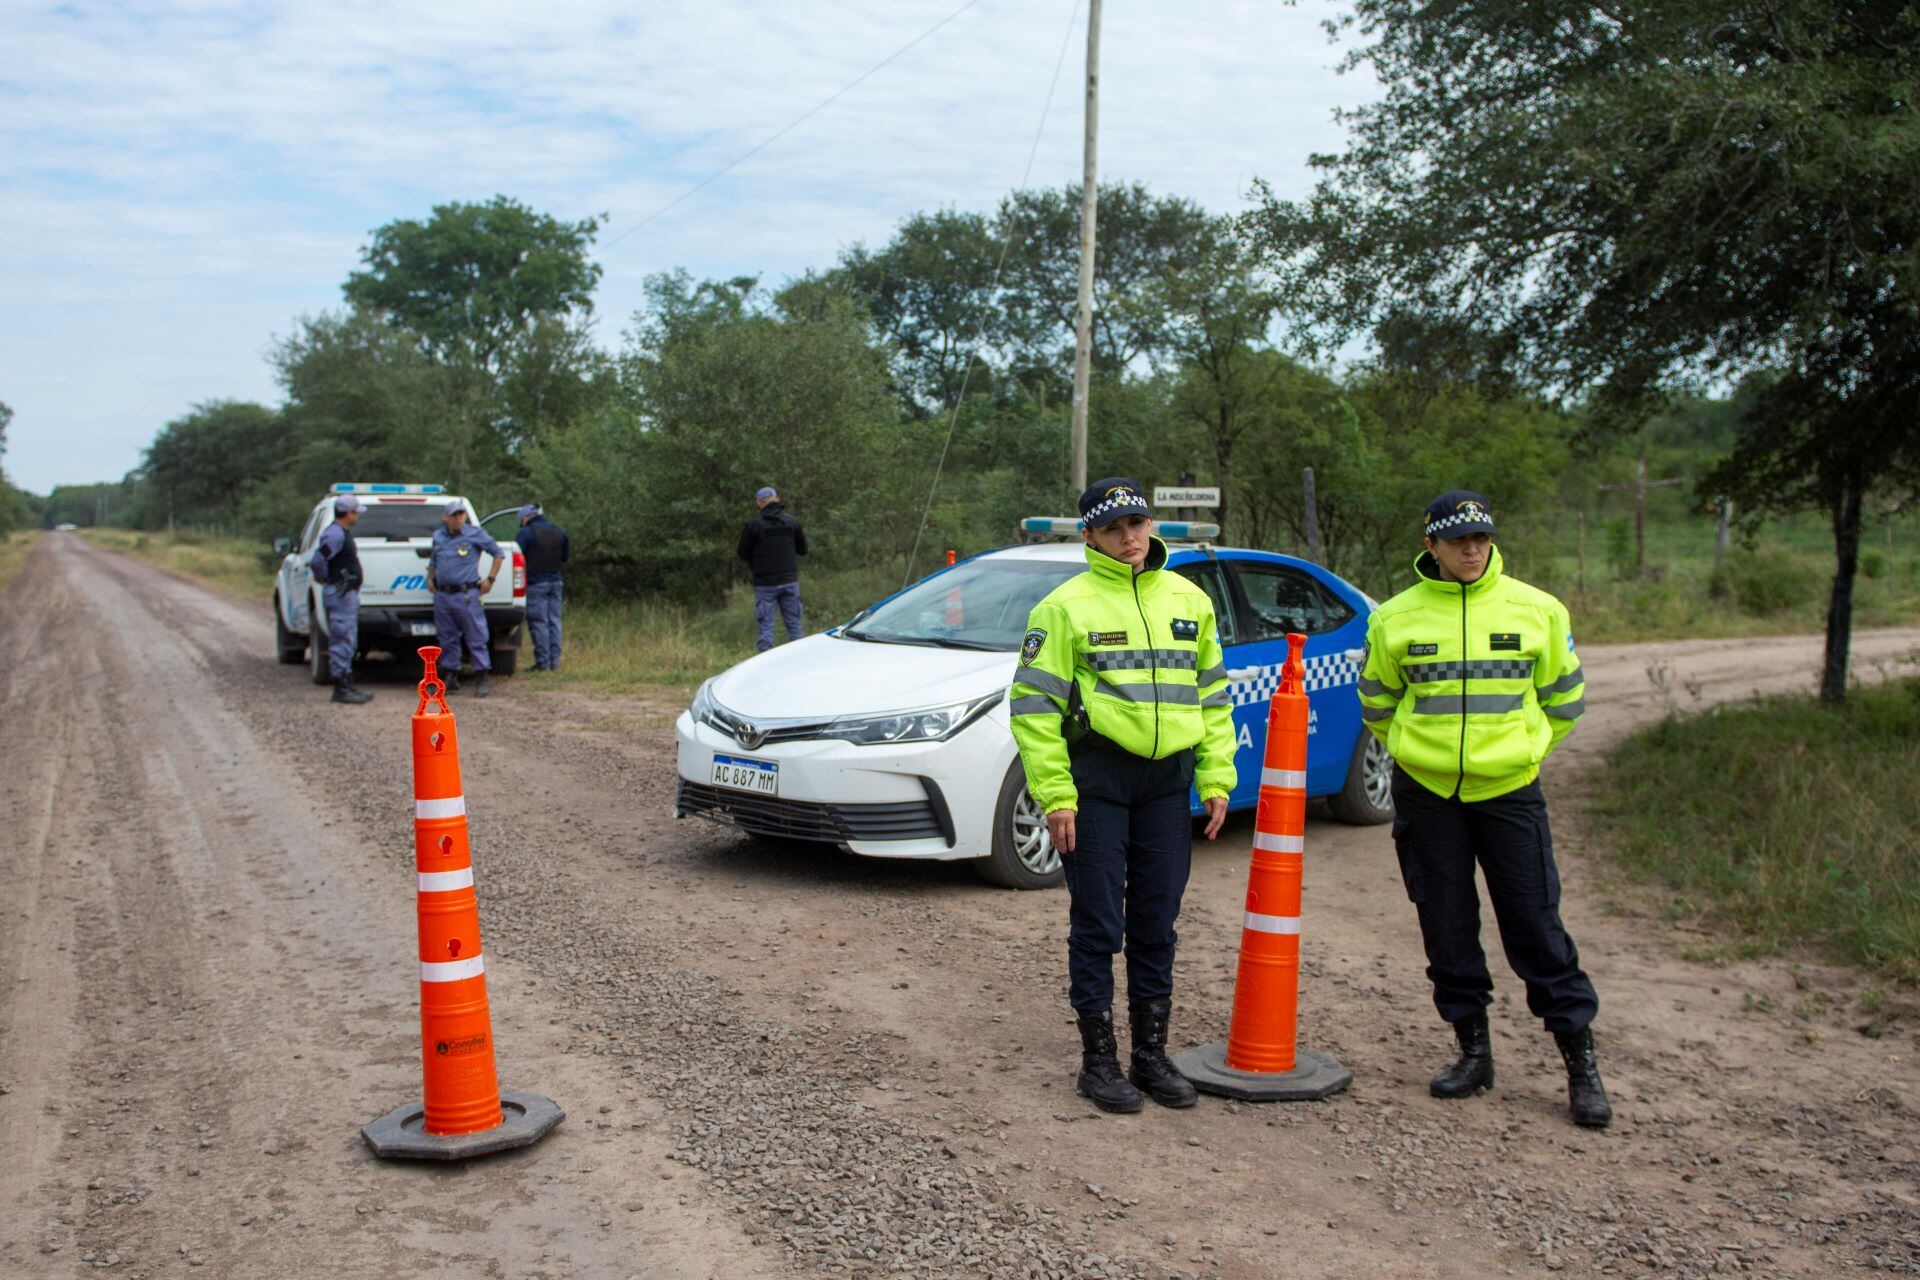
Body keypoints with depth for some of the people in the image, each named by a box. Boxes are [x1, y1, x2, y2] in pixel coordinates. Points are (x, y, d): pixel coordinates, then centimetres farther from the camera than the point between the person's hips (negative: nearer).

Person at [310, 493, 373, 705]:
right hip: (340, 594, -11)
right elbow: (317, 560, -26)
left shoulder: (343, 533, 16)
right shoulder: (335, 534, -17)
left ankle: (347, 685, 20)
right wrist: (325, 578, -10)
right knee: (341, 642, -8)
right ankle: (341, 689, -5)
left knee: (347, 642, 14)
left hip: (348, 592, 11)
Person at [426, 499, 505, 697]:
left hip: (466, 596, -5)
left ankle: (481, 681, 0)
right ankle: (451, 679, 19)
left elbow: (498, 553, 5)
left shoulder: (475, 533, -2)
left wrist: (490, 578, -1)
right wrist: (430, 577, 15)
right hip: (442, 597, 5)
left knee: (476, 639, -5)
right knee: (447, 640, 10)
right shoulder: (438, 536, 14)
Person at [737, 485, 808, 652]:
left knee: (766, 626, 2)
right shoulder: (792, 522, 1)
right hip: (790, 581, 3)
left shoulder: (753, 525, -9)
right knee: (794, 624, 10)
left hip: (765, 583, -3)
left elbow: (743, 554, -1)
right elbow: (802, 550, 10)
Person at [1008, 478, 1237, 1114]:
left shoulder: (1189, 601, 11)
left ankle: (1151, 1054, 24)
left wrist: (1216, 779, 9)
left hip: (1167, 779, 4)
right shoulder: (1067, 606, -5)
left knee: (1156, 924, 11)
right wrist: (1055, 796, -12)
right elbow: (1034, 704, -7)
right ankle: (1098, 1060, 15)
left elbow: (1212, 695, 16)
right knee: (1098, 925, 2)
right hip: (1096, 776, -4)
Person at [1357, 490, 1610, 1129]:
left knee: (1536, 923, -1)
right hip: (1425, 794, 1)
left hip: (1509, 792, -1)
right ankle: (1473, 1049, 23)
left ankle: (1581, 1062, 11)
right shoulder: (1396, 618, 1)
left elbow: (1564, 699, 13)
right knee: (1447, 927, 8)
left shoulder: (1537, 610, 0)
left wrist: (1519, 749, 12)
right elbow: (1377, 701, 16)